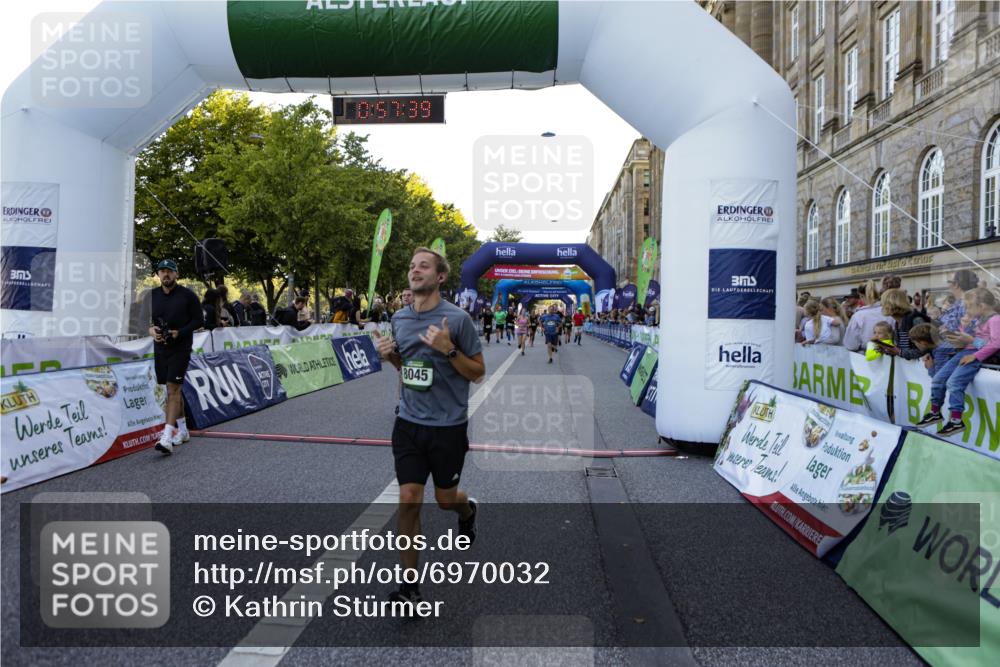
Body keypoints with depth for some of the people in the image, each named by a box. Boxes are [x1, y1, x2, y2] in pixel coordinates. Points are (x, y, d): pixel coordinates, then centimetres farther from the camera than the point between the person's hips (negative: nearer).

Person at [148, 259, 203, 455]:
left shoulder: (187, 295, -6)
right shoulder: (152, 295, 7)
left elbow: (198, 320, -5)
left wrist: (179, 332, -17)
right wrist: (150, 329, -7)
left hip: (180, 348, -5)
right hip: (160, 348, 6)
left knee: (173, 389, -13)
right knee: (173, 389, 15)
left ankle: (167, 436, -17)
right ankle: (182, 430, 29)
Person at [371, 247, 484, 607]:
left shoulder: (457, 318, -12)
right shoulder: (399, 318, 4)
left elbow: (478, 372, -7)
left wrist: (449, 350, -24)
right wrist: (389, 354, -2)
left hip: (448, 426, -3)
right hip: (408, 424, 3)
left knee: (445, 499, 14)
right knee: (409, 501, -1)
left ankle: (468, 510, 51)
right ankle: (409, 584, 14)